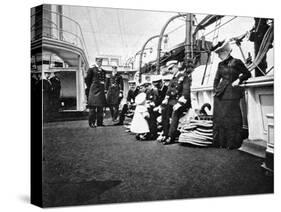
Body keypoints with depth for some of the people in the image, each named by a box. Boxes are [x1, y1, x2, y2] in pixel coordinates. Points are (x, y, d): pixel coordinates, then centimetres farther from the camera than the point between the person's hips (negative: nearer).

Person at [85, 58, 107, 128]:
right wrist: (90, 88, 1)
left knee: (100, 107, 6)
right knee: (93, 107, -5)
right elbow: (87, 79, 1)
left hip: (101, 90, 6)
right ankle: (92, 123, -1)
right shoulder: (91, 69, 2)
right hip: (94, 90, -5)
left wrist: (104, 89, 10)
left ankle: (100, 122, 11)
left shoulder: (103, 71, 17)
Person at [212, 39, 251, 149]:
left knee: (231, 118, -4)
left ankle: (232, 143, 6)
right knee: (219, 117, 4)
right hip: (220, 94, 5)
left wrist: (239, 80, -6)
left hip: (232, 93, -5)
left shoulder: (236, 62, -1)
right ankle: (220, 141, 13)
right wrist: (215, 89, 9)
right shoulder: (220, 64, 13)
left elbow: (247, 74, 7)